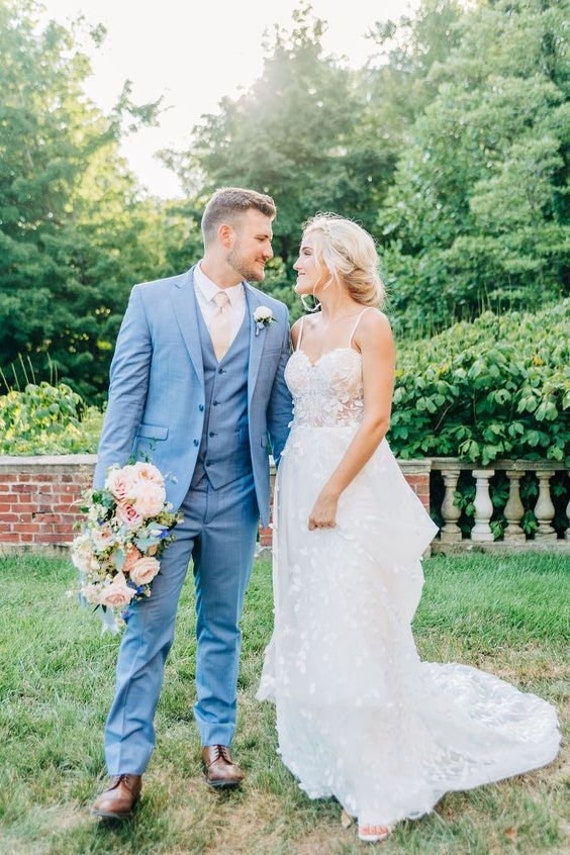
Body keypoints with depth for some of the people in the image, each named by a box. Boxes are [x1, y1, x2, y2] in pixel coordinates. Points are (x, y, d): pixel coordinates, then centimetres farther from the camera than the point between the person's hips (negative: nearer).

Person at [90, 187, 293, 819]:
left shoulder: (273, 316, 8)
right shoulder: (151, 300, 1)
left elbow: (280, 411, 9)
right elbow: (124, 401, -2)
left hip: (236, 499, 3)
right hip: (162, 492, -2)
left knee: (222, 627, 15)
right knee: (146, 631, 3)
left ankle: (216, 740, 32)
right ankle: (127, 767, 17)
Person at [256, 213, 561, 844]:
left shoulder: (369, 325, -6)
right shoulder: (302, 329, 14)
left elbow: (376, 418, -14)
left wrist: (332, 492, -18)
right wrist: (292, 488, 6)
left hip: (352, 488, -7)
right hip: (298, 481, 7)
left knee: (354, 629, -4)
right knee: (309, 625, 12)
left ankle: (382, 784, 12)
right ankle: (329, 758, 30)